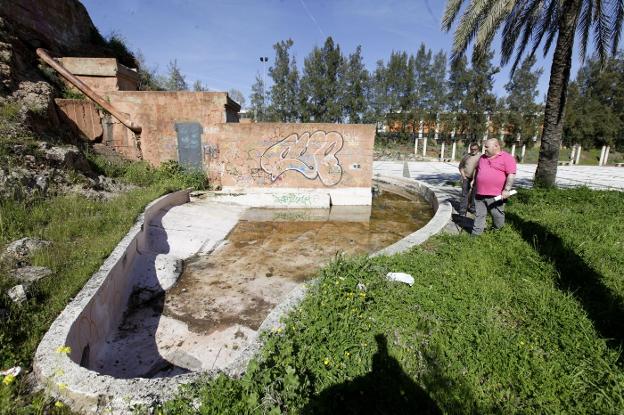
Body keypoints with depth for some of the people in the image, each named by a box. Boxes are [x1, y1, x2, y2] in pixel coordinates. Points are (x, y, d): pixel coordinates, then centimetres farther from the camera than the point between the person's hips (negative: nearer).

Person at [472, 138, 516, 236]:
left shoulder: (506, 158, -6)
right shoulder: (483, 157, 15)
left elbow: (511, 175, -13)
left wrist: (507, 190, -19)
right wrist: (474, 182, 23)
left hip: (496, 195, -5)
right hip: (480, 193, 6)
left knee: (497, 215, 7)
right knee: (479, 215, 8)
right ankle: (476, 233, 13)